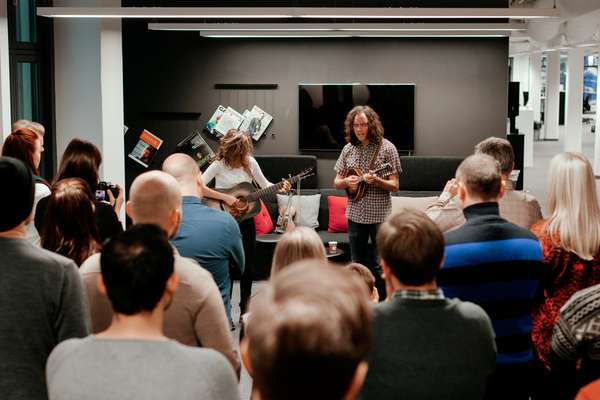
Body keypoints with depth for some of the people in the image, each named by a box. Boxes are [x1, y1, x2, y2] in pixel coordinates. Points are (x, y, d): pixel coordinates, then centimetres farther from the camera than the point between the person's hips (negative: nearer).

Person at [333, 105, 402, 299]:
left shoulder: (386, 148, -6)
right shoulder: (349, 149, 6)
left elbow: (394, 186, -7)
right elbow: (336, 182, 12)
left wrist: (376, 181, -24)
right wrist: (346, 182, -10)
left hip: (379, 215, -4)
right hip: (355, 214, 4)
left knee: (379, 266, -3)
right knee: (358, 264, 12)